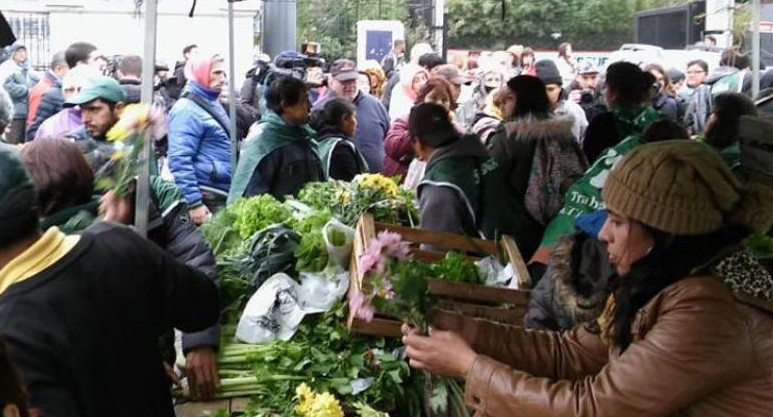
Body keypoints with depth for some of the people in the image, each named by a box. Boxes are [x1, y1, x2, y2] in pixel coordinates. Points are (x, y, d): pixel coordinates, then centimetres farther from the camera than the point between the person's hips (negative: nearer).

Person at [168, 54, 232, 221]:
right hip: (206, 199, -9)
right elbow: (180, 160, -20)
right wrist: (194, 203, -24)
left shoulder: (213, 104, 16)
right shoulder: (187, 110, -13)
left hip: (223, 195, 9)